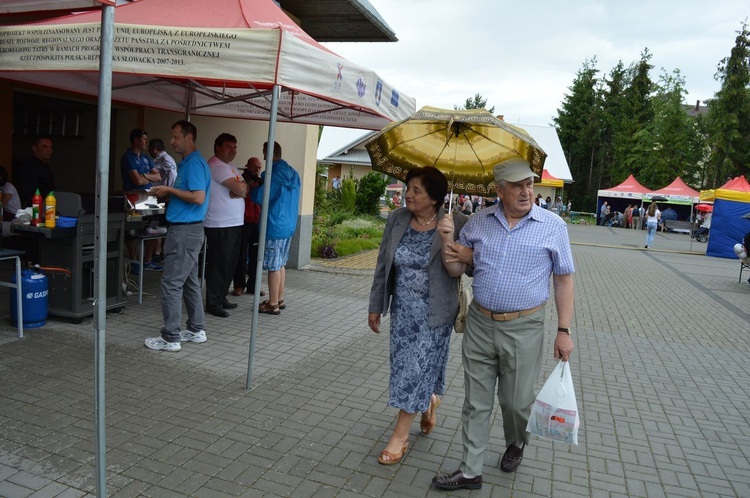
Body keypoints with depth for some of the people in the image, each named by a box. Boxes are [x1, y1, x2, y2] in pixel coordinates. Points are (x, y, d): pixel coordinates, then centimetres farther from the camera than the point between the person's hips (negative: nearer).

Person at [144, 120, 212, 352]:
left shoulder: (194, 163, -15)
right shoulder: (186, 163, 17)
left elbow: (198, 198, -24)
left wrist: (169, 190, -15)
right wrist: (167, 192, 8)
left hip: (185, 230, -11)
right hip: (186, 229, 11)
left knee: (171, 283, -6)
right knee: (189, 281, 15)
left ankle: (170, 338, 1)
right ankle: (196, 330, 23)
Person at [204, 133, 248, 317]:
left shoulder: (230, 167, 20)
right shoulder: (216, 165, -12)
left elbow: (244, 189, 12)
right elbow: (240, 188, -21)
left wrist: (239, 190, -10)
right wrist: (242, 187, 2)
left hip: (235, 224, 10)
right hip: (219, 226, -10)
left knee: (230, 264, 14)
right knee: (218, 265, -4)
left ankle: (222, 297, 25)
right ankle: (213, 303, 4)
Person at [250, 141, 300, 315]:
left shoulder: (273, 175, -15)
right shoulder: (294, 174, 11)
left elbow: (259, 198, -13)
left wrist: (253, 186, 5)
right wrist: (261, 182, 15)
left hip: (275, 227, -8)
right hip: (289, 225, 9)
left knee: (273, 266, -2)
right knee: (281, 264, 16)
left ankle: (273, 304, 4)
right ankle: (279, 300, 24)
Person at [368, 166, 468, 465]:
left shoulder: (455, 225, -14)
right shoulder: (397, 220, -1)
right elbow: (383, 266, 6)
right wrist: (376, 306, 9)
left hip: (434, 313, -4)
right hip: (403, 309, 5)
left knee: (420, 367, 2)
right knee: (406, 366, 16)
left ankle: (400, 435, 16)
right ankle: (430, 402, 47)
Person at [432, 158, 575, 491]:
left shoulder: (553, 226, -4)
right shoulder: (478, 223, 3)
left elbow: (564, 280, -1)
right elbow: (456, 270, 10)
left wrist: (564, 331, -4)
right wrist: (447, 240, -9)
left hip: (524, 329, -2)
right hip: (479, 325, 3)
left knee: (517, 400, 13)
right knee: (476, 402, 10)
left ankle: (516, 443, 46)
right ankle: (470, 472, 24)